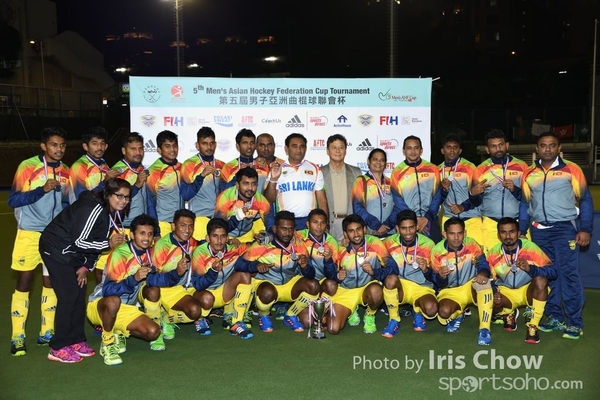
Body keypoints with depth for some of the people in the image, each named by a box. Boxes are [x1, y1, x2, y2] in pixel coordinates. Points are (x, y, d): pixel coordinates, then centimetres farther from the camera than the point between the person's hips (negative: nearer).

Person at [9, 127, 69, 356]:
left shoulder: (65, 172, 4)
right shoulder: (28, 167, -9)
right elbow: (13, 200, -13)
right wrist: (42, 190, -23)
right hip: (30, 234, -4)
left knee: (51, 281, 9)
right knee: (24, 282, 0)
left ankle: (46, 332, 19)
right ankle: (18, 337, 8)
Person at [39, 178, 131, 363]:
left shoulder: (111, 212, 2)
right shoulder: (94, 209, -26)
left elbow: (94, 241, 6)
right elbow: (80, 242, -27)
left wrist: (86, 267, -1)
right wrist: (108, 244, -23)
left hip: (72, 253, 9)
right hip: (56, 249, -9)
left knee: (79, 294, 7)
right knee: (69, 296, -10)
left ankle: (76, 341, 18)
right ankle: (58, 349, -1)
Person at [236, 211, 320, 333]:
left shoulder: (299, 246, -9)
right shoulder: (261, 245, -17)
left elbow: (310, 275, -5)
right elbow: (239, 265, -14)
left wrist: (305, 266, -29)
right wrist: (256, 265, -34)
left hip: (290, 284, 4)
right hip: (266, 283, -3)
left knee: (314, 285, -25)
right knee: (268, 293, -39)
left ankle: (290, 316, 2)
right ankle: (264, 316, 0)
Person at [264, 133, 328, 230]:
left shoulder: (315, 169, 10)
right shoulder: (277, 170, 7)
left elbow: (322, 200, 8)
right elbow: (269, 200, 2)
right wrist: (273, 180, -11)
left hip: (309, 222, 1)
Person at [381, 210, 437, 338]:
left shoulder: (428, 244, -5)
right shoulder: (388, 243, -3)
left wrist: (426, 270, -22)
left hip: (421, 288, 0)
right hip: (398, 287, 1)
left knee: (431, 309, -33)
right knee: (391, 279, -35)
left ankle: (418, 311, 7)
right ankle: (394, 321, -15)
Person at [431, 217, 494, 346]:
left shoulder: (472, 245, -13)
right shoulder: (437, 251, -13)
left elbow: (483, 265, -22)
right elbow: (440, 283, -10)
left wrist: (483, 273, -48)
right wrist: (441, 276, -35)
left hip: (471, 287, 0)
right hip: (450, 291, 0)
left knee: (483, 281, -34)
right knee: (444, 312, -31)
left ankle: (484, 329, -30)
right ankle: (457, 314, 11)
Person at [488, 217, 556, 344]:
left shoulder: (530, 247, -18)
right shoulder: (493, 253, -10)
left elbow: (553, 272, -22)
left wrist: (530, 268, -40)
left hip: (528, 290, -1)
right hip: (505, 292, 1)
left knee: (541, 280, -33)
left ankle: (533, 326, -19)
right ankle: (509, 314, 9)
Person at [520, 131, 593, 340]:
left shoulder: (571, 170, -1)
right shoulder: (529, 174, 9)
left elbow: (585, 200, 1)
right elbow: (525, 204, 15)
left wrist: (585, 229, -6)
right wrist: (519, 231, 11)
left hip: (565, 228, -4)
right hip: (539, 230, 4)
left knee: (568, 274, -6)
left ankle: (574, 322, 2)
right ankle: (555, 318, 19)